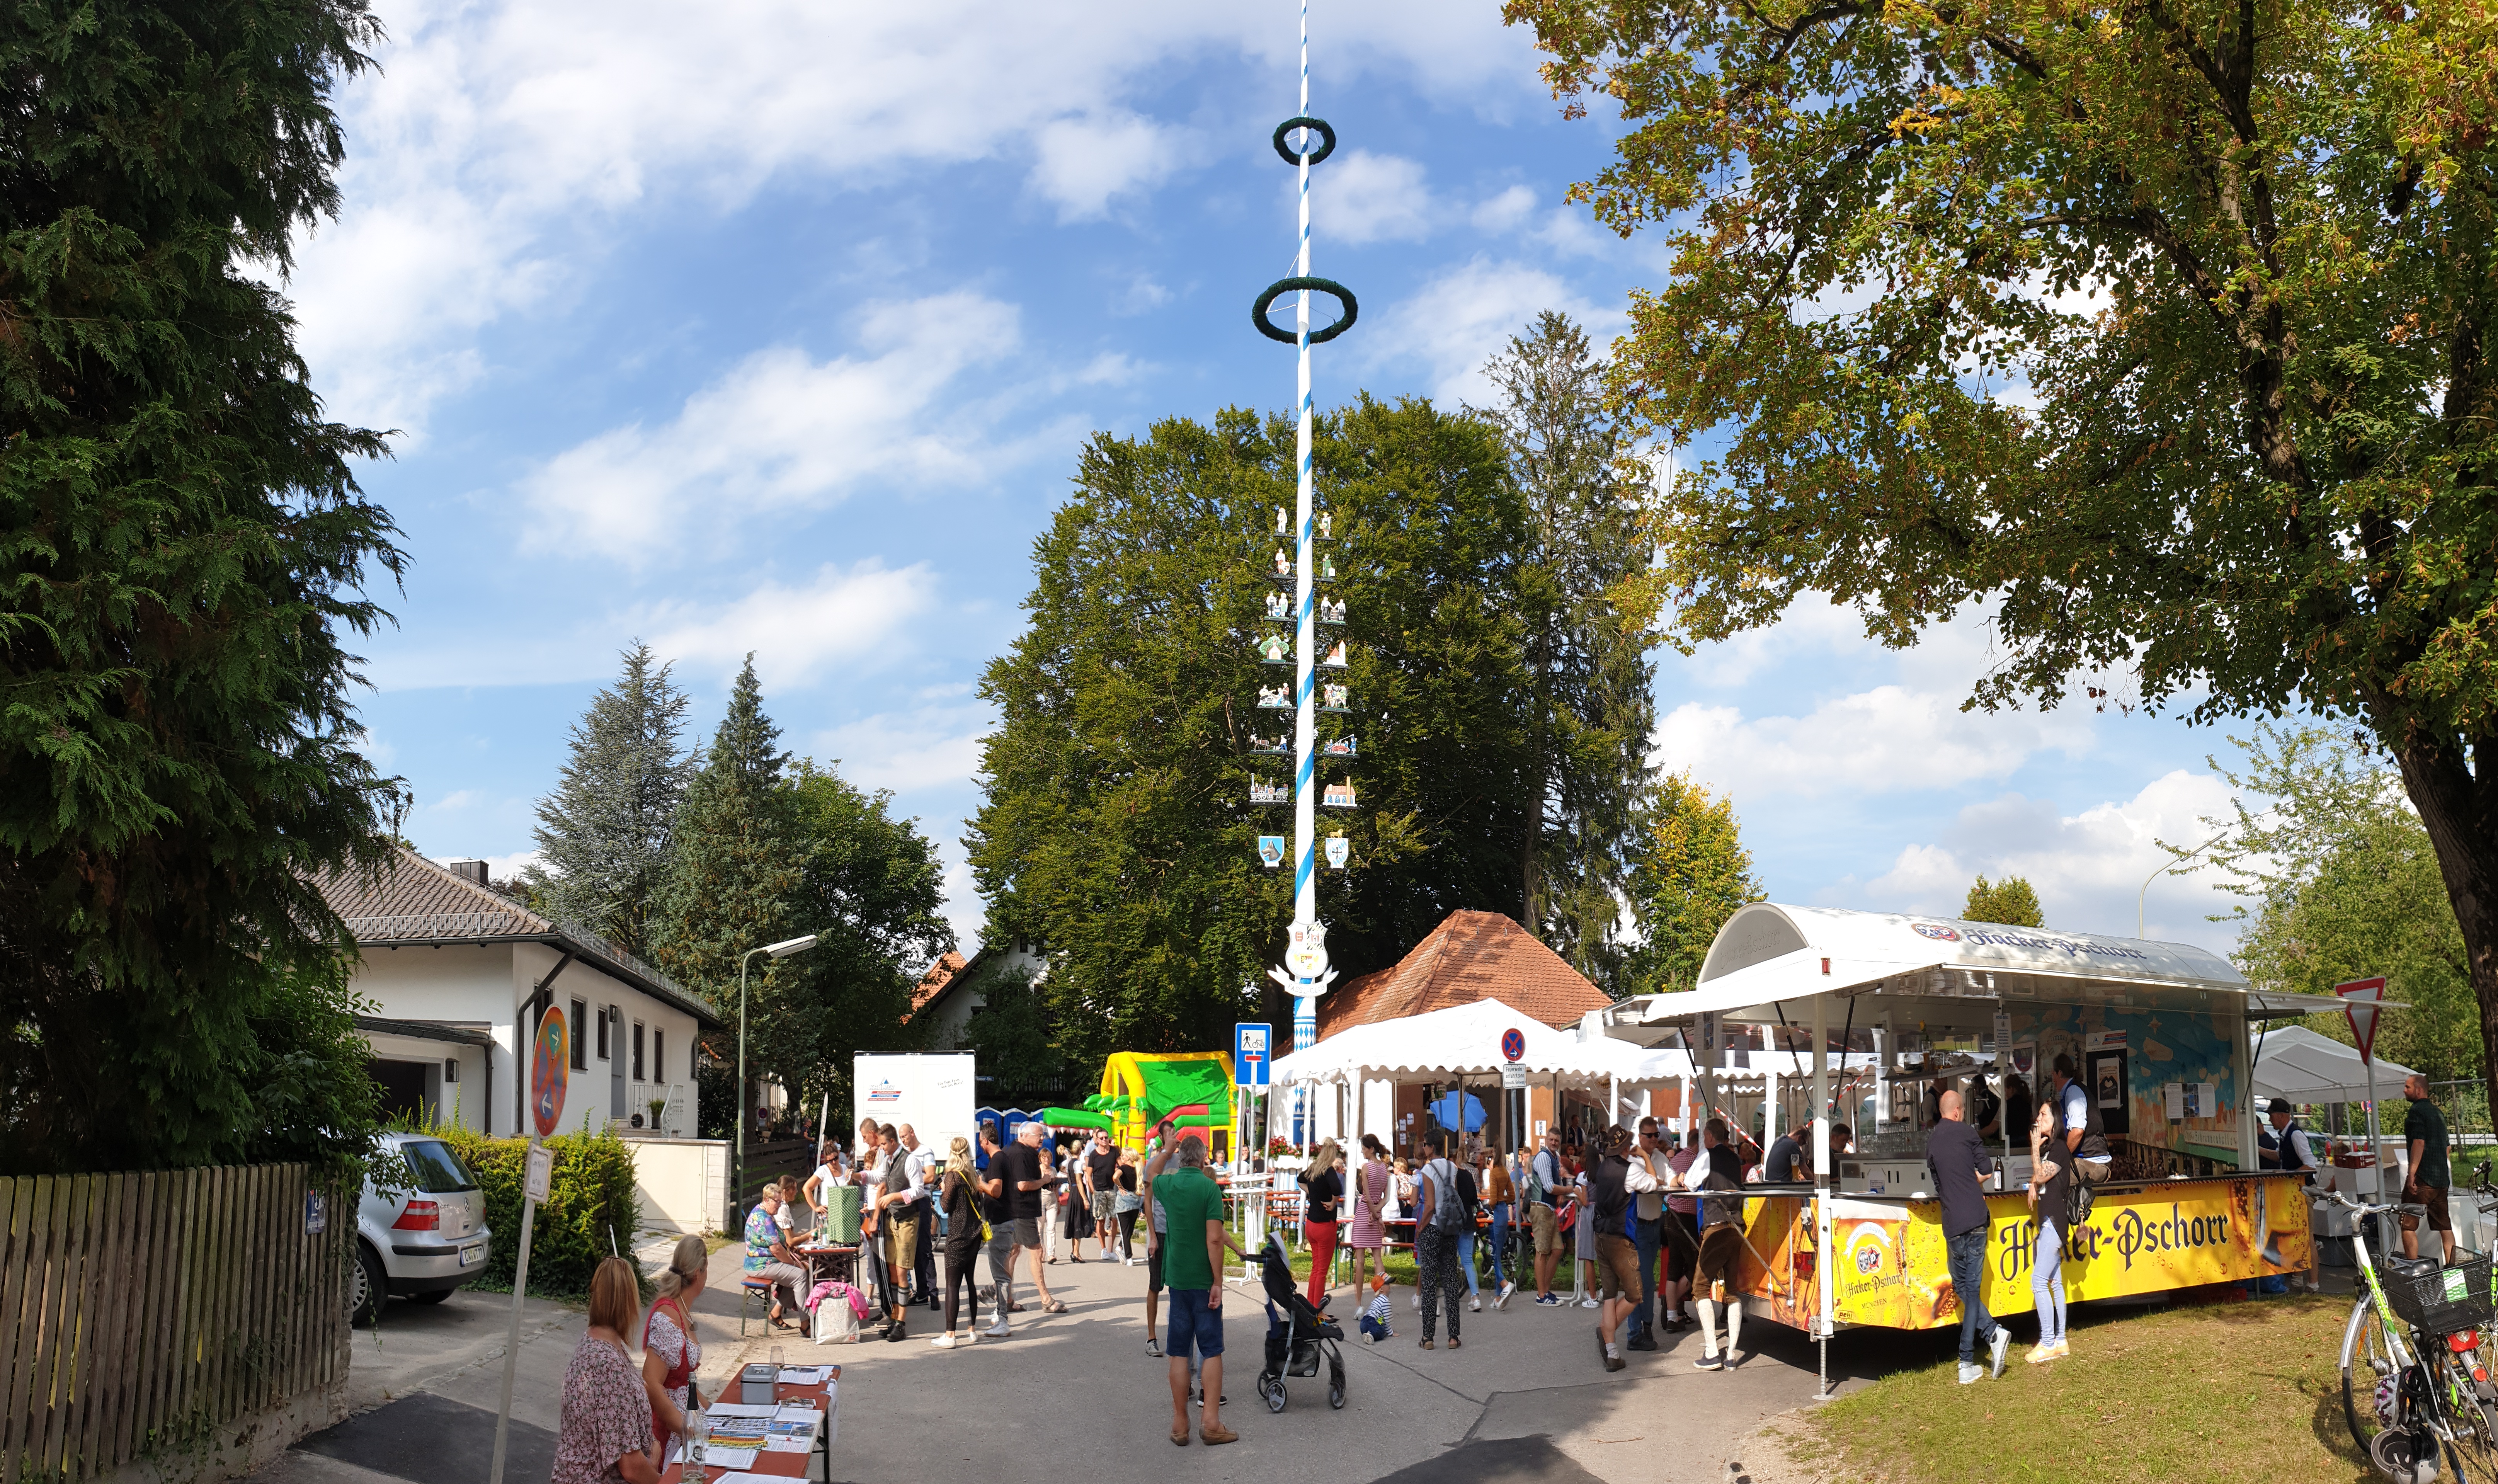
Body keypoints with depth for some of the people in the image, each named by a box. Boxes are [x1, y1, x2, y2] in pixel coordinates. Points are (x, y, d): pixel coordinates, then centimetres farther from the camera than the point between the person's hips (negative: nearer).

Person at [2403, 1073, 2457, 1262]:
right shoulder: (2438, 1112, 18)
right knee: (2445, 1226, 10)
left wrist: (2411, 1174, -21)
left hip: (2422, 1177, -9)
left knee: (2408, 1225, -5)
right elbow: (2445, 1147, 24)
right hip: (2442, 1179, 9)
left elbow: (2419, 1142, -20)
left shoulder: (2417, 1111, -10)